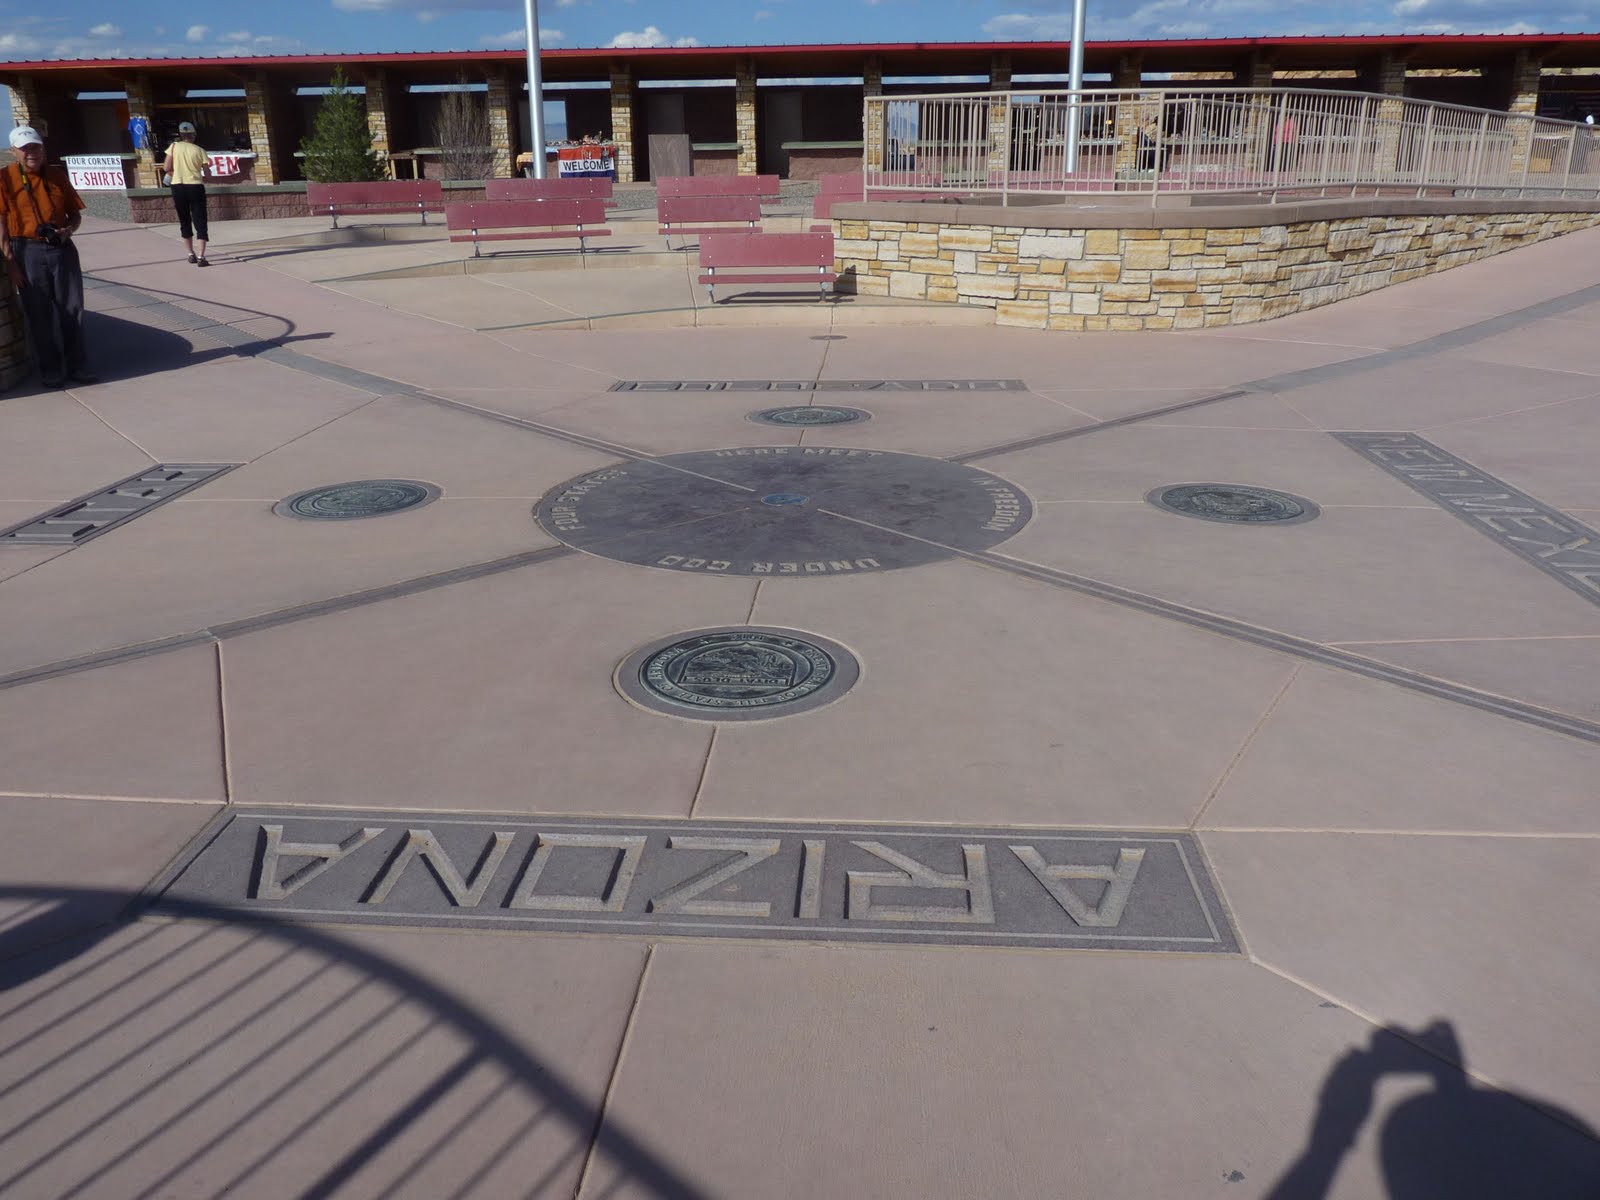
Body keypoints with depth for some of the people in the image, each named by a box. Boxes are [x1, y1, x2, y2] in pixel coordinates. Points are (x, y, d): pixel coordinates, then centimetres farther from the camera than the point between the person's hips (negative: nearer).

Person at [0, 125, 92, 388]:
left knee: (72, 309, 6)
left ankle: (76, 366, 18)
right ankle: (50, 371, 14)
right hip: (29, 252, -3)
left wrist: (69, 230, -8)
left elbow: (75, 213, 14)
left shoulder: (57, 175, 8)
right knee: (39, 314, 4)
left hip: (63, 249, 3)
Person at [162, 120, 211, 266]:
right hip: (196, 187, -1)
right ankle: (201, 256, -15)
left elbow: (167, 168, -2)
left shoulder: (174, 147, 2)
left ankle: (191, 254, 21)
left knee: (185, 221, 16)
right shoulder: (199, 151, 0)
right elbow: (208, 174, -1)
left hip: (178, 187, 1)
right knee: (200, 222, -2)